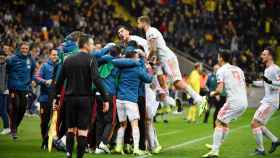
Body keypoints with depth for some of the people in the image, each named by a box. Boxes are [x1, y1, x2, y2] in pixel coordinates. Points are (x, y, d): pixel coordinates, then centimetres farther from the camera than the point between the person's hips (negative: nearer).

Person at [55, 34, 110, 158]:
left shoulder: (68, 60, 8)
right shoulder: (90, 60, -6)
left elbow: (60, 81, 10)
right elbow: (96, 80, -16)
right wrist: (105, 99, -16)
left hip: (70, 98, 4)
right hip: (84, 99, -4)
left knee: (71, 129, 13)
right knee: (82, 130, 0)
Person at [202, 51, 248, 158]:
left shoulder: (221, 70, -1)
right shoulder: (238, 69, 20)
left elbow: (219, 90, -9)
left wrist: (212, 94, 9)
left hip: (234, 102, -7)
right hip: (244, 102, 7)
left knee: (219, 123, -2)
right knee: (225, 122, 22)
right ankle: (217, 145, 25)